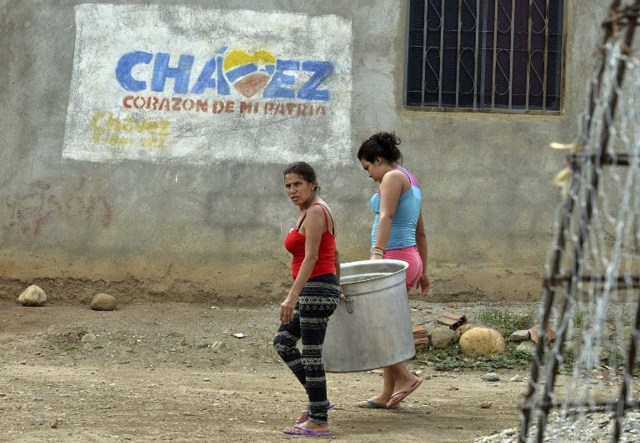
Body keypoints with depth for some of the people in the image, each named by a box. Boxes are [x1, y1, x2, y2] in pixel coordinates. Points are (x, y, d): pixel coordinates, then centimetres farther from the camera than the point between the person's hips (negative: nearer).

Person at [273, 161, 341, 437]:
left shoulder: (314, 212, -14)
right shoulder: (315, 210, 15)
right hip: (325, 286, 11)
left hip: (316, 288, -11)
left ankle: (319, 422, 1)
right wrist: (337, 286, 34)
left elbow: (311, 258, -23)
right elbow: (334, 254, 23)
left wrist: (292, 297, -28)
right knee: (282, 342, 17)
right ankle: (317, 402, 19)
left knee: (311, 354, -5)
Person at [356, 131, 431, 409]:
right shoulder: (411, 182, 22)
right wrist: (422, 271, 28)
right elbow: (420, 232, 26)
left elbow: (386, 217, -23)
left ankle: (404, 376, -10)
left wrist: (377, 252, -34)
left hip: (394, 257, -10)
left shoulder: (393, 177, -7)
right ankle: (388, 394, 11)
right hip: (410, 259, 10)